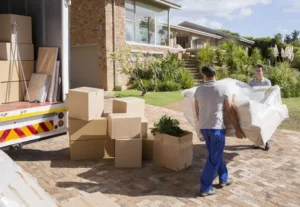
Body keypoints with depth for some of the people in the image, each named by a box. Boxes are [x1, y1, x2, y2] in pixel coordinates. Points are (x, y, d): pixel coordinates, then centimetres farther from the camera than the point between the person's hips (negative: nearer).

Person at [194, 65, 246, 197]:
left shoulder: (199, 89, 2)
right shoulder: (223, 88, -9)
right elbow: (230, 111, -6)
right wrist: (237, 129, 3)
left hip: (203, 127, 5)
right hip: (217, 127, -5)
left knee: (215, 154, 22)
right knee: (214, 158, 5)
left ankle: (224, 179, 36)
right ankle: (205, 188, 10)